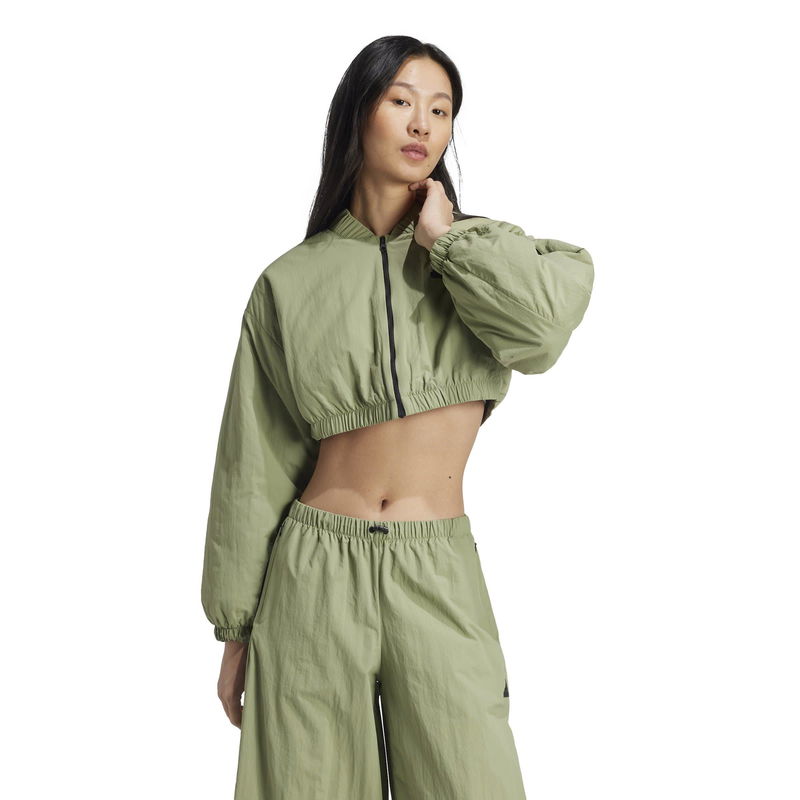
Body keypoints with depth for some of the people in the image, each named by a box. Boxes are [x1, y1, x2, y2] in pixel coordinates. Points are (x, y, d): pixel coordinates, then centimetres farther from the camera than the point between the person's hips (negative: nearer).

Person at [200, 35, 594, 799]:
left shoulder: (479, 252, 6)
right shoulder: (290, 283, 3)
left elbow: (545, 322, -18)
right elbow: (252, 466, 6)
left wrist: (444, 237, -8)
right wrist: (235, 628, 7)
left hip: (440, 576, 0)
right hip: (314, 573, 0)